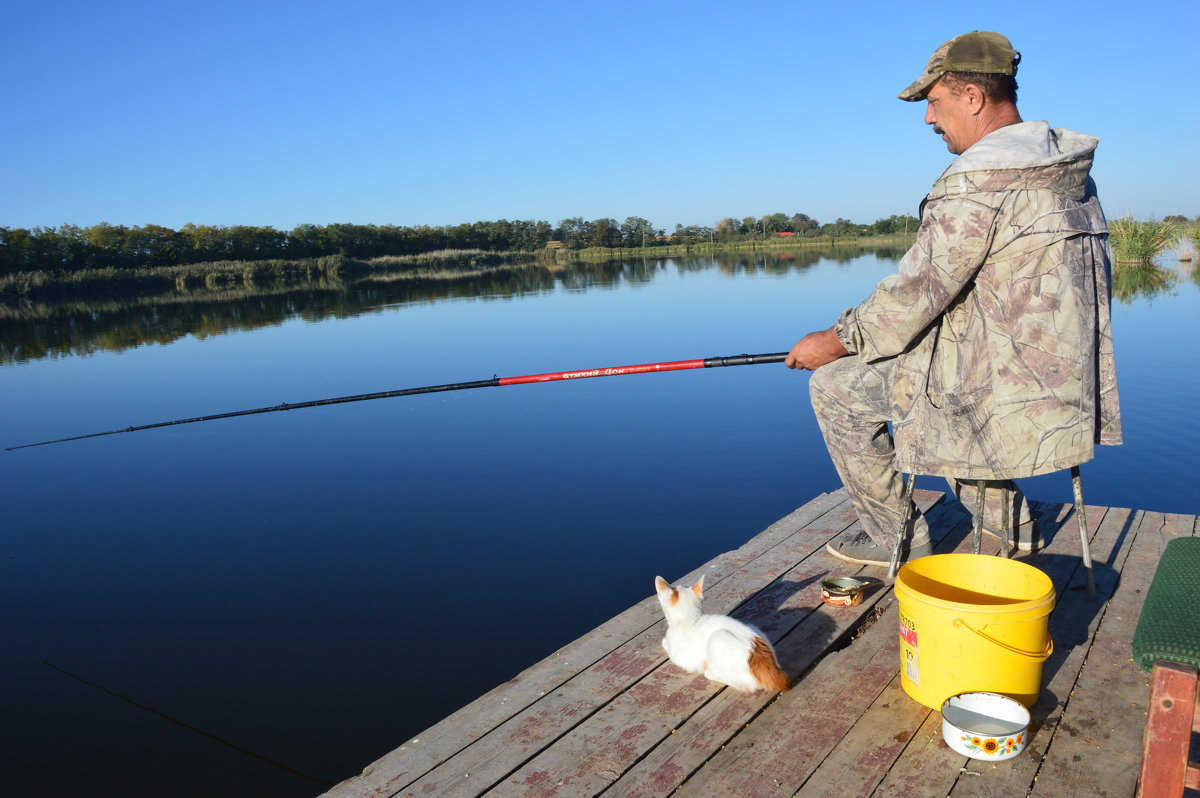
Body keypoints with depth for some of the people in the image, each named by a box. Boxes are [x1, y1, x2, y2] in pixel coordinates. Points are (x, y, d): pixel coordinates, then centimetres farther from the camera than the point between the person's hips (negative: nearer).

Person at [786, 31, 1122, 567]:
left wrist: (834, 341, -5)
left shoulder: (978, 180, -19)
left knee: (834, 385, 2)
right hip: (1066, 381, 9)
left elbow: (916, 292, -19)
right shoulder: (1068, 170, 11)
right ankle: (1008, 518, 31)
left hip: (1004, 396, -9)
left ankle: (898, 538, 13)